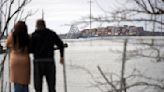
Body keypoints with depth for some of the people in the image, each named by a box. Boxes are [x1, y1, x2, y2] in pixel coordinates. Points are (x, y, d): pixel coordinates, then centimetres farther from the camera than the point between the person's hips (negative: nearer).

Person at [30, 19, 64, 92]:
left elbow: (31, 49, -6)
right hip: (50, 61, 2)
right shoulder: (52, 33, 8)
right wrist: (62, 56, 16)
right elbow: (60, 44, 5)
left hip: (38, 61, -2)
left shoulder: (34, 35, 0)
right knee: (51, 86, 9)